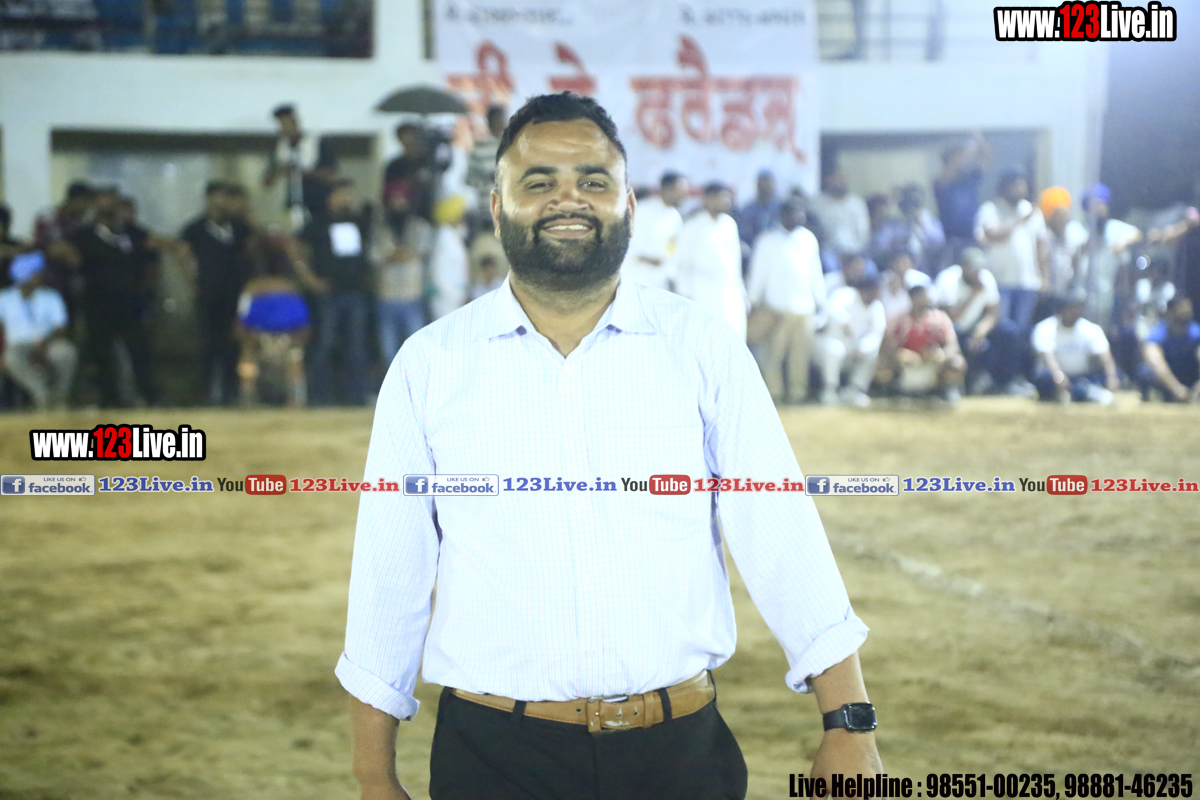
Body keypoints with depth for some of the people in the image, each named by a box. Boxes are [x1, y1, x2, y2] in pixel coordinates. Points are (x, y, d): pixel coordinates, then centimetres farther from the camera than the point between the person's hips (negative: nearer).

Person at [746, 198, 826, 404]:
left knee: (801, 352, 3)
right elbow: (759, 271, 3)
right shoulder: (769, 239, 1)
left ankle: (797, 392, 11)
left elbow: (816, 272, 18)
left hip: (805, 307, 4)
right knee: (775, 350, -7)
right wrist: (754, 301, 1)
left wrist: (820, 302, 17)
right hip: (780, 307, -4)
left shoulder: (808, 238, 13)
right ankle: (773, 393, 0)